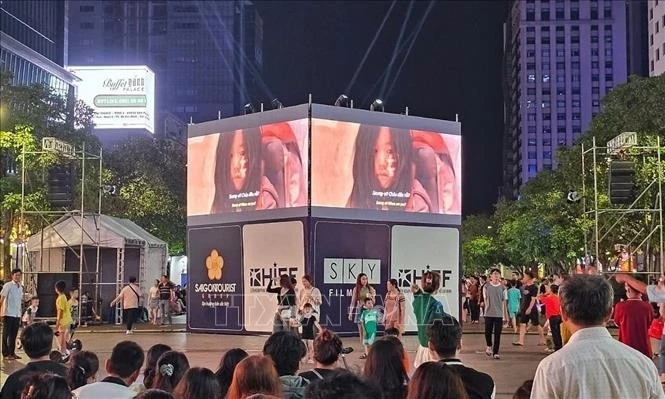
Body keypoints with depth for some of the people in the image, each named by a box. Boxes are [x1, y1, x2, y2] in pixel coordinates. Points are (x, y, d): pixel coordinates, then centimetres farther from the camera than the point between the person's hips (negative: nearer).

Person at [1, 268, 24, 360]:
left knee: (13, 335, 10)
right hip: (8, 314, -6)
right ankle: (5, 354, 5)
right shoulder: (8, 285, -7)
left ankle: (12, 353, 17)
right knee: (6, 335, 0)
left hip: (17, 315, 6)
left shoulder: (21, 287, 13)